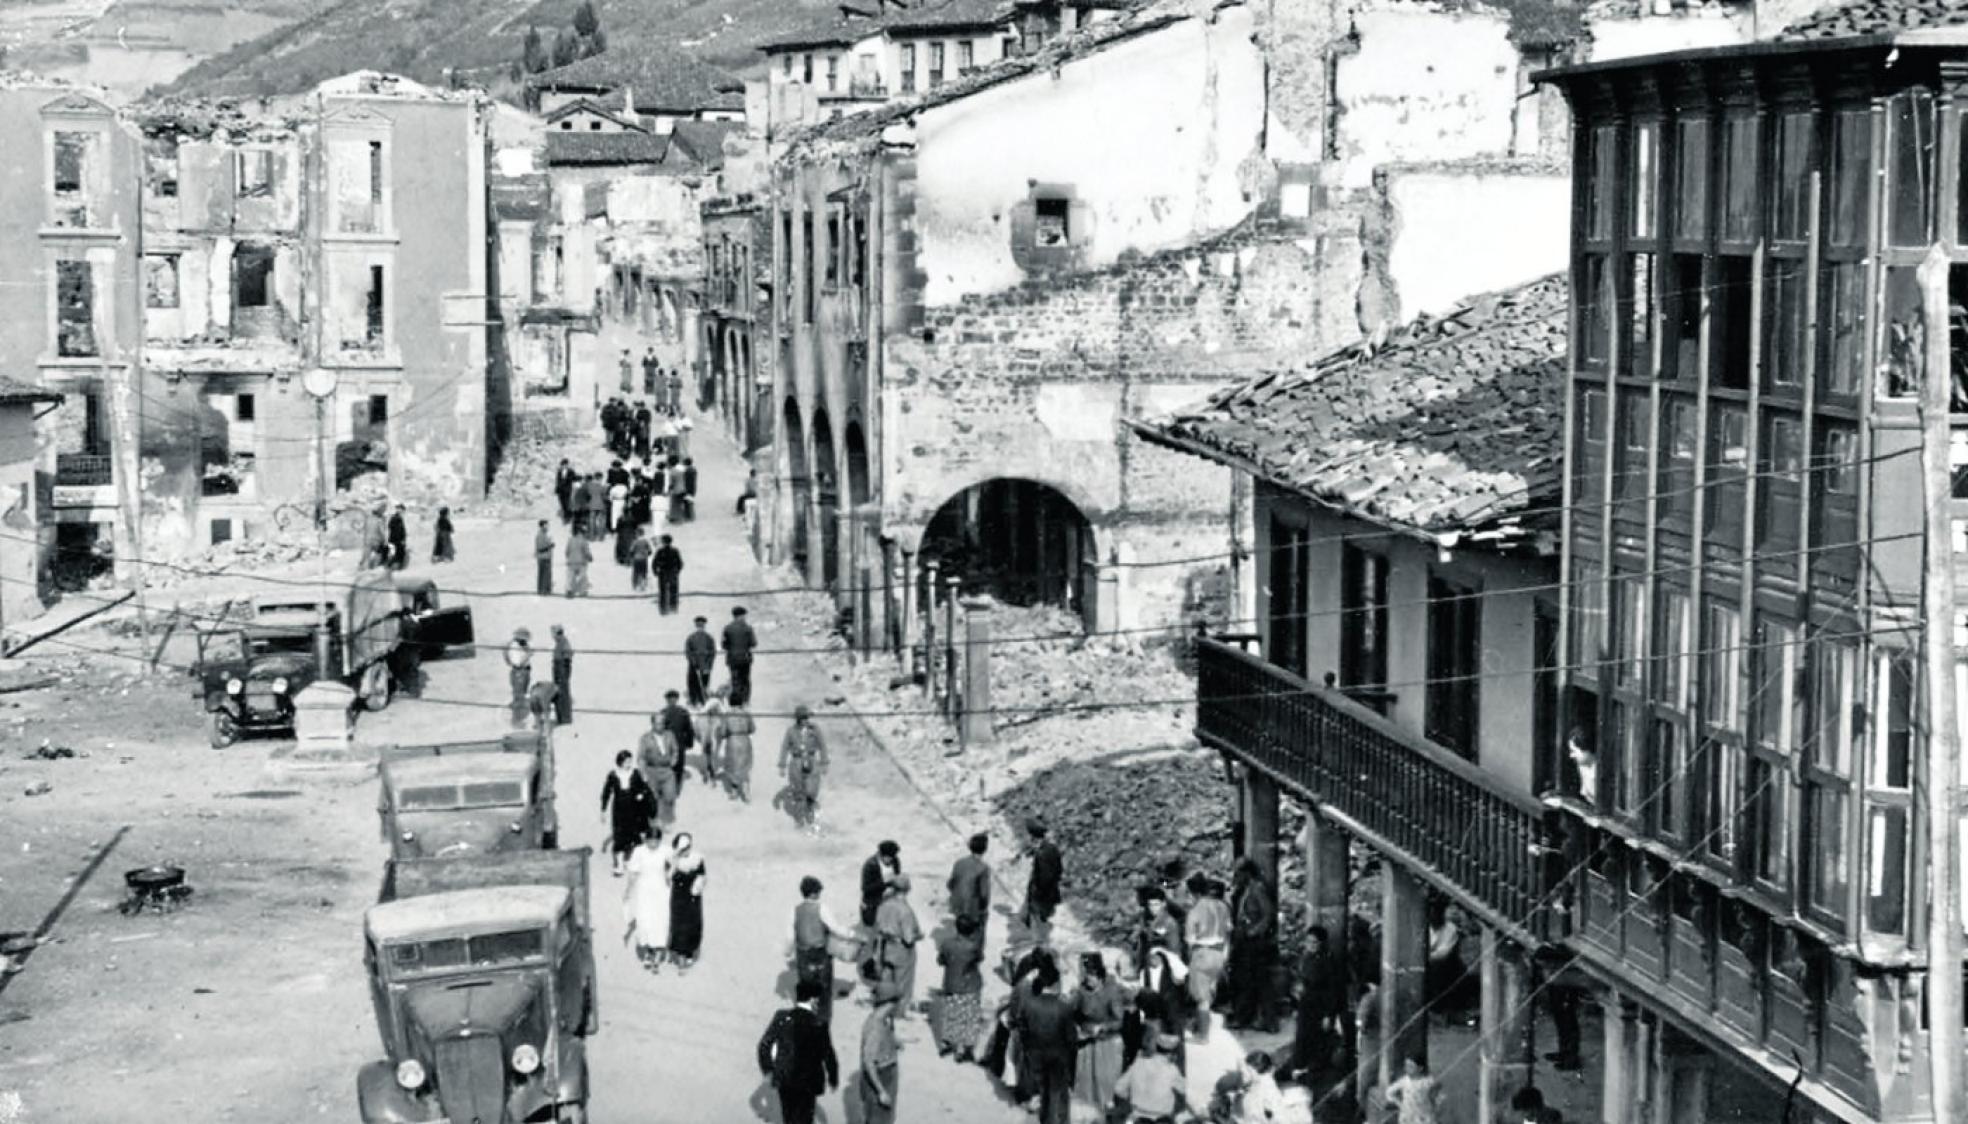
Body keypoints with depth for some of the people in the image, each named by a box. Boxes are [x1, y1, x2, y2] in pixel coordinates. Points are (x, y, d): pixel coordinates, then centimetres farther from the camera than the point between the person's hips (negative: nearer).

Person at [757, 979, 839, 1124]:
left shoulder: (781, 1018, -7)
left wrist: (767, 1069, 10)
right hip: (807, 1080, -3)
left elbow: (764, 1045, -3)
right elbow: (828, 1056, -11)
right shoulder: (819, 1024, -16)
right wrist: (833, 1079, 5)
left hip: (783, 1079, 3)